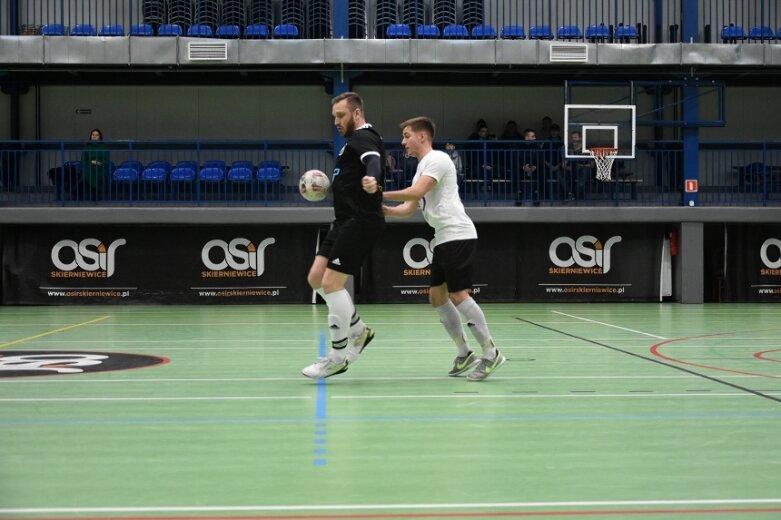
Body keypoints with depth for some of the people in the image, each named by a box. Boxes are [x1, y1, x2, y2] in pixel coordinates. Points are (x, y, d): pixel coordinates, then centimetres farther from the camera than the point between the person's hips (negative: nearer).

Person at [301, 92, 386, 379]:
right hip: (346, 221, 10)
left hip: (360, 222, -10)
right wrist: (333, 185, 34)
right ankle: (358, 331, 18)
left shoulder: (362, 137, -10)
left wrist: (373, 179, -54)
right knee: (316, 278, 8)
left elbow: (373, 160, -34)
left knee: (331, 283, -12)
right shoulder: (358, 139, 21)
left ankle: (338, 356, -4)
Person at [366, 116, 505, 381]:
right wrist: (381, 209, 4)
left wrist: (379, 193, -15)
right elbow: (408, 207, 19)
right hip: (443, 238, 10)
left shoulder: (437, 159, -8)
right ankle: (464, 353, 13)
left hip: (458, 235, -10)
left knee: (458, 294, -13)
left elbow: (416, 192, -21)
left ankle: (491, 353, -7)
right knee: (437, 295, 8)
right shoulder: (422, 167, 22)